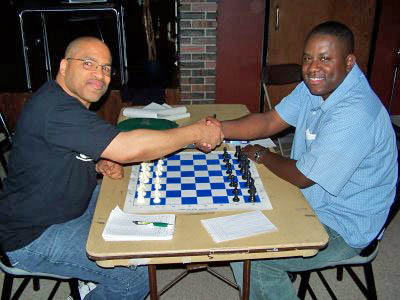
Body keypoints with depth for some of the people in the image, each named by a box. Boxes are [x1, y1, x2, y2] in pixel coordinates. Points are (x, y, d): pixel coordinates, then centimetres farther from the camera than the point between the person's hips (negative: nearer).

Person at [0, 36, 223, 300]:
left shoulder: (72, 101, 4)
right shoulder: (54, 109, -28)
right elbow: (128, 148, -36)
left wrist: (100, 165, -3)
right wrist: (196, 132, -25)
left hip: (72, 204, 10)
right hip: (32, 236, -10)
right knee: (136, 275, -19)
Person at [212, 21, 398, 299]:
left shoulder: (354, 116, -32)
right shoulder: (317, 85, -3)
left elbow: (302, 177, -25)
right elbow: (269, 121, -2)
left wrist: (261, 155, -8)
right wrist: (220, 128, -18)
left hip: (343, 230, -9)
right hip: (312, 203, 9)